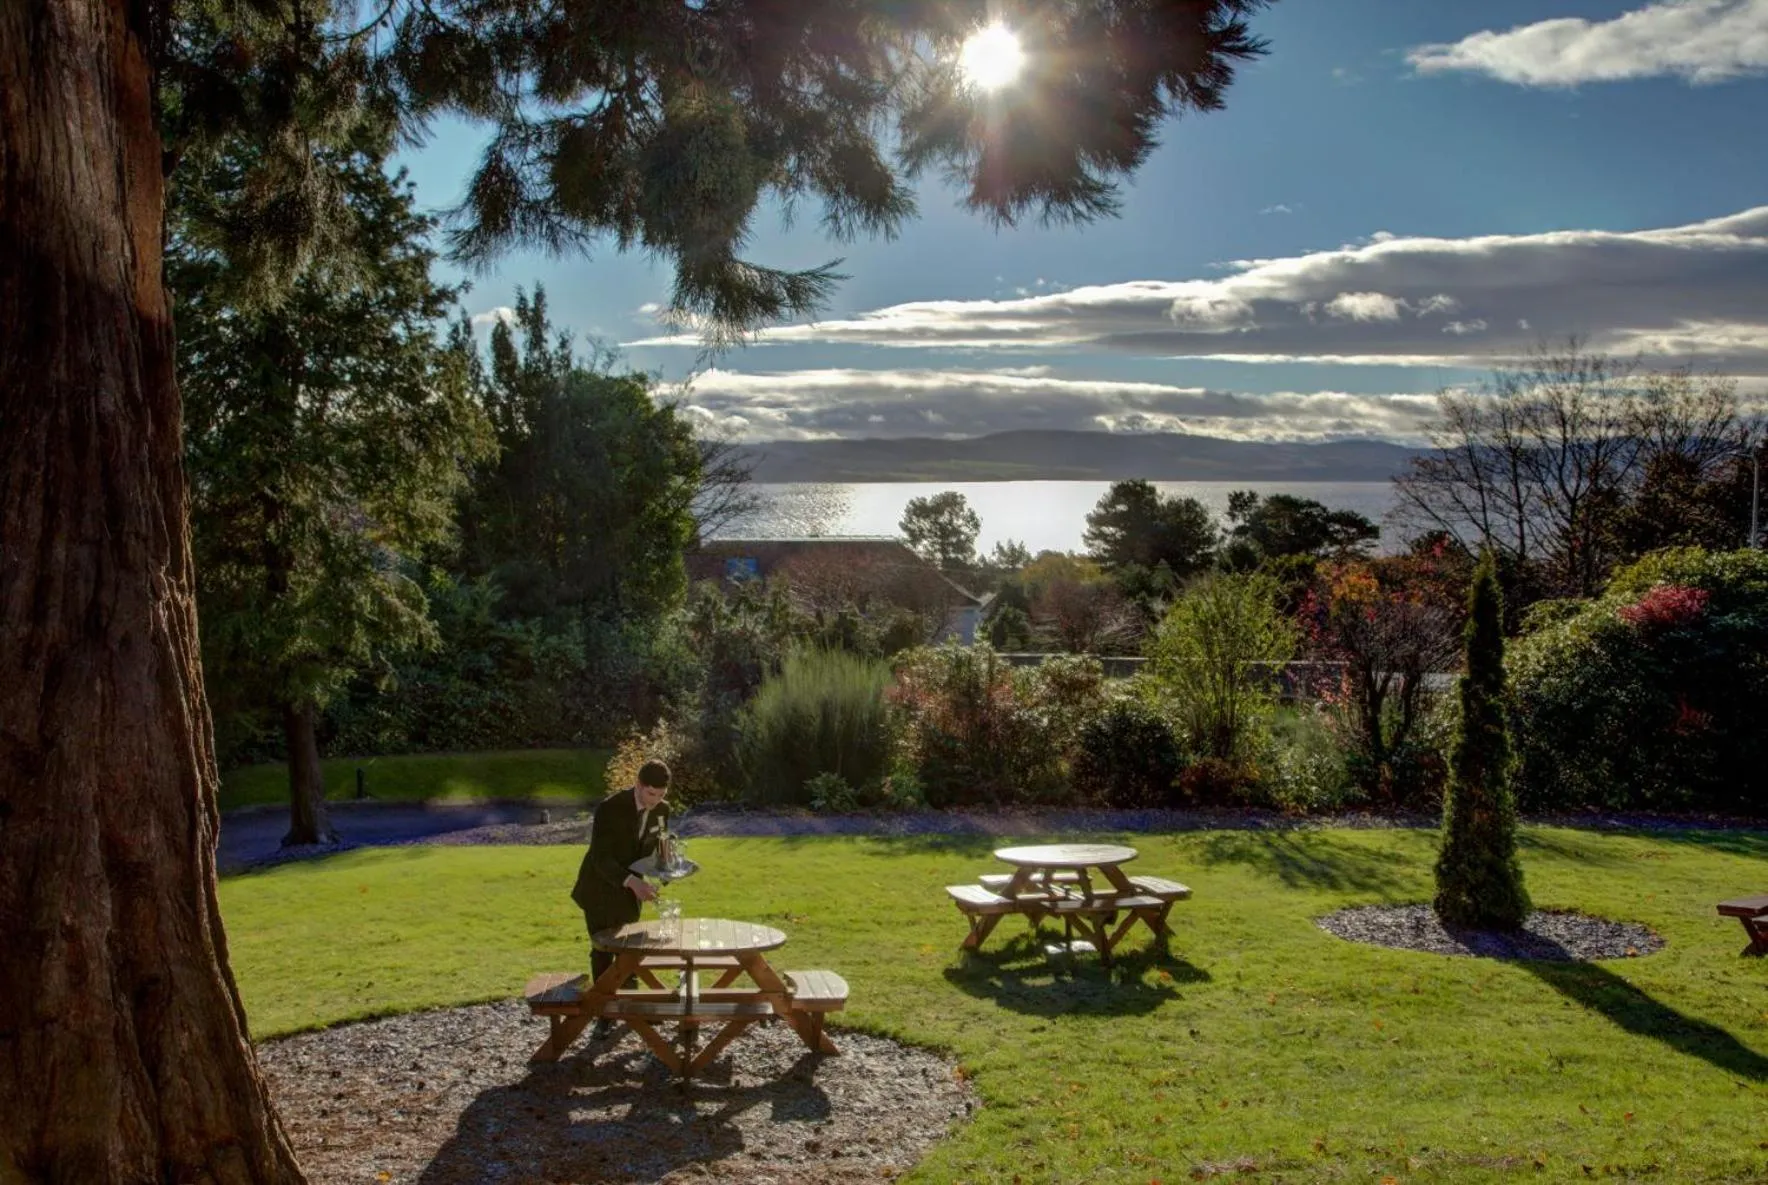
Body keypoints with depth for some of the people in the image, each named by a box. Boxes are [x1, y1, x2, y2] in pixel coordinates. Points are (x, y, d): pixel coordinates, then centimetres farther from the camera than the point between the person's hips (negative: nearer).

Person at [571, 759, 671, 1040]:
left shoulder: (662, 810, -11)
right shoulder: (610, 808, -28)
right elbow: (600, 858, -32)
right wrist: (633, 882, -45)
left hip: (630, 887, 5)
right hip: (600, 887, -5)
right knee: (602, 951, -1)